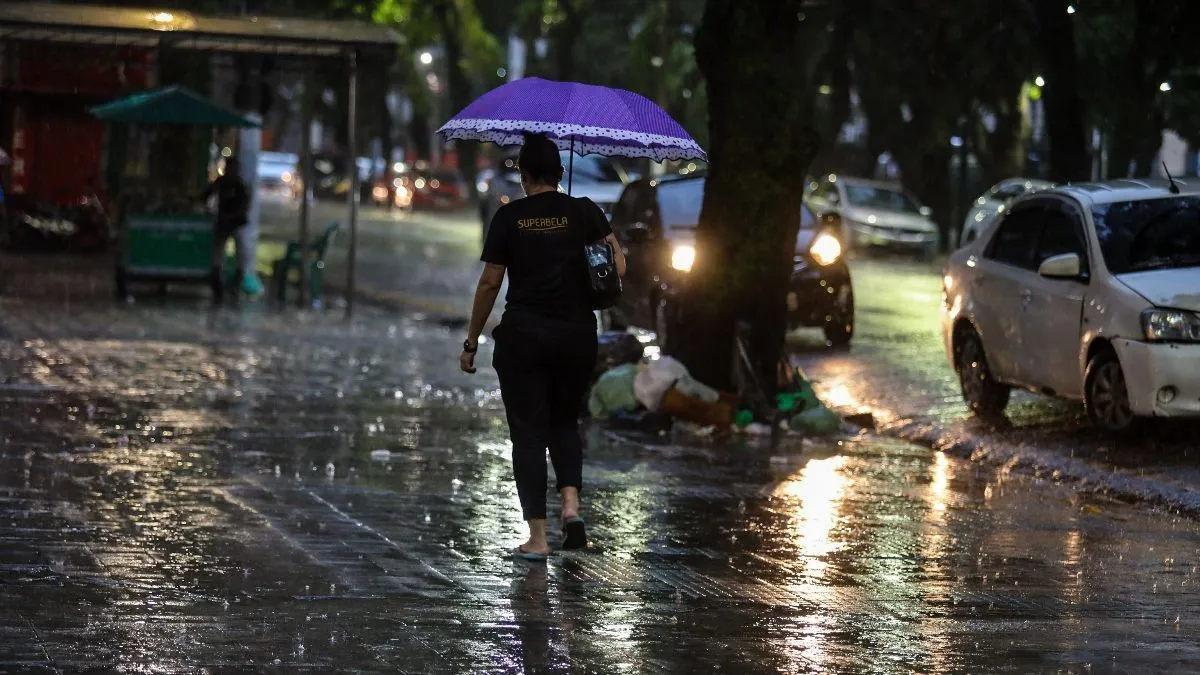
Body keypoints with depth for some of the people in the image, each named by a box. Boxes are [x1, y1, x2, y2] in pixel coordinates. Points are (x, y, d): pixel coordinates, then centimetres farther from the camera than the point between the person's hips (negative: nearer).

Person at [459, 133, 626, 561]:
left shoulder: (509, 217, -1)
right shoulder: (584, 212, 2)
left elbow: (490, 283, -2)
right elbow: (617, 263, -7)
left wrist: (472, 341, 4)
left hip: (523, 336, -2)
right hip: (577, 335, 2)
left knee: (528, 432, 3)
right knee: (565, 422, 21)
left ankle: (538, 537, -1)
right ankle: (571, 503, -2)